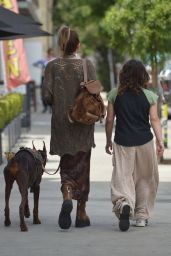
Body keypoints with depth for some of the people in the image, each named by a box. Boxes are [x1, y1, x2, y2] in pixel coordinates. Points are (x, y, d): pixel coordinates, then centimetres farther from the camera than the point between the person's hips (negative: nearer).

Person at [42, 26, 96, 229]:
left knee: (66, 164, 12)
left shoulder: (52, 66, -3)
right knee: (81, 165, 10)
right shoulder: (87, 65, -6)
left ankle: (67, 196, -18)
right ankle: (81, 213, 13)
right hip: (83, 125, -1)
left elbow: (46, 96, -7)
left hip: (61, 123, 1)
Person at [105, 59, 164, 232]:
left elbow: (109, 120, 3)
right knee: (145, 178, 14)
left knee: (122, 176, -4)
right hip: (144, 142, 0)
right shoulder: (149, 96, -1)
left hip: (122, 143, 0)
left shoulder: (114, 94, 0)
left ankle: (124, 203, -34)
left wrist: (108, 141, 14)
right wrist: (160, 141, -8)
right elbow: (154, 119, -8)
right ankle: (141, 216, 17)